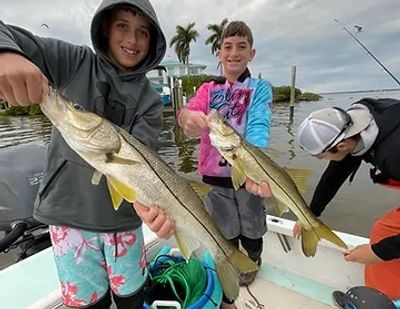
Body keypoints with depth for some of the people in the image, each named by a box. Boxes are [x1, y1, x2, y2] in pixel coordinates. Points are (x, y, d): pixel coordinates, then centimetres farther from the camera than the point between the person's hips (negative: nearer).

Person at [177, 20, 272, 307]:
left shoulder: (260, 88, -2)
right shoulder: (208, 89, 5)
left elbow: (258, 127, -20)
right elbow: (187, 112, -14)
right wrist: (189, 117, -40)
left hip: (248, 174, -1)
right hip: (215, 176, 2)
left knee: (252, 233, 18)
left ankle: (253, 261, 52)